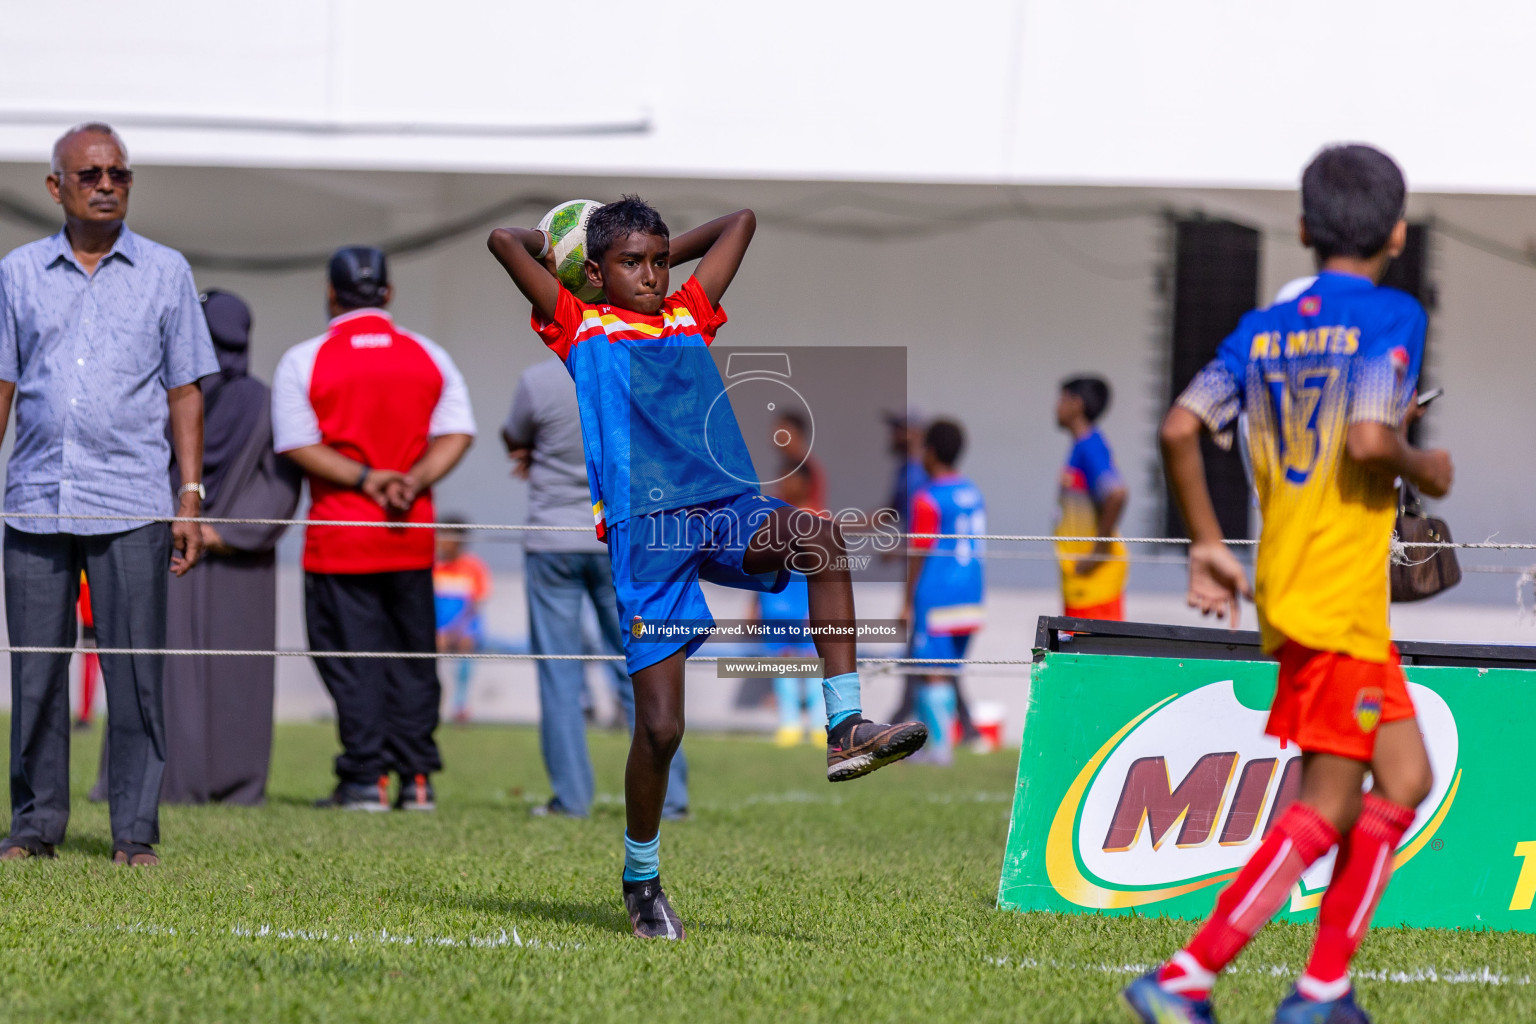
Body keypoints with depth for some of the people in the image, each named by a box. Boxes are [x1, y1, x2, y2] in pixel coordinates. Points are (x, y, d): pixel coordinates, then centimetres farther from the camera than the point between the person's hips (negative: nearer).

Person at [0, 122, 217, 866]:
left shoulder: (165, 272, 8)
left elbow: (185, 392, 8)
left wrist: (190, 499, 2)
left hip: (131, 504, -1)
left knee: (135, 671, -4)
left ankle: (136, 831, 1)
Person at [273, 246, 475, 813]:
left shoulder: (303, 361, -2)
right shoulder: (430, 357, 8)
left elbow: (298, 443, -11)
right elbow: (457, 433, 0)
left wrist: (363, 478, -12)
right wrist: (415, 480, -9)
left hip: (339, 535, -3)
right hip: (412, 535, 3)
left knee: (353, 658, 0)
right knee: (412, 655, 11)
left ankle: (367, 778, -3)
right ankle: (417, 778, 9)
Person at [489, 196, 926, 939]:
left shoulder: (690, 316, 23)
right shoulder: (580, 328, 12)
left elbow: (740, 223, 32)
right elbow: (506, 242, 7)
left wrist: (667, 253, 33)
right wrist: (551, 245, 24)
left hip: (727, 510, 4)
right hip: (643, 529, -4)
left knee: (821, 538, -30)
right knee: (660, 724, -7)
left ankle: (845, 728, -29)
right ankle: (641, 875, 14)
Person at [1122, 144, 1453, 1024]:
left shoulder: (1262, 329, 11)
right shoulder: (1391, 316, -7)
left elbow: (1180, 431, 1)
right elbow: (1368, 440, -21)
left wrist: (1208, 545, 9)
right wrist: (1429, 470, -2)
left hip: (1286, 584, 8)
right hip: (1341, 598, -8)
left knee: (1406, 778, 16)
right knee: (1326, 811, -4)